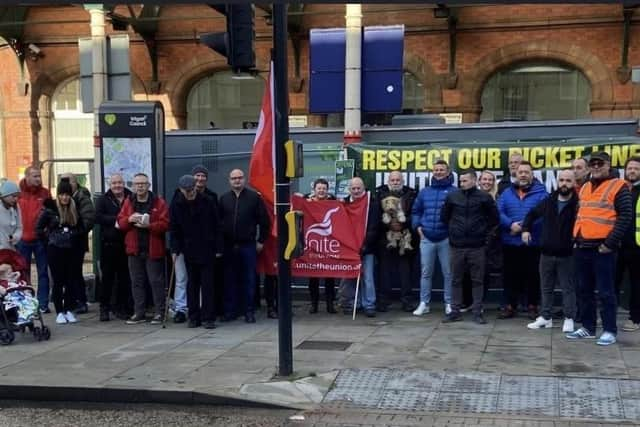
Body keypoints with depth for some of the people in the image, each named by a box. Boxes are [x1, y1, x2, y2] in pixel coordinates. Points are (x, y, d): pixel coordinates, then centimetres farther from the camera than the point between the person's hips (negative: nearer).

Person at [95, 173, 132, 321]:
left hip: (125, 244, 1)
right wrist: (115, 219, -17)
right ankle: (104, 307, 13)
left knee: (124, 277, 6)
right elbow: (98, 217, -7)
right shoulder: (103, 200, 6)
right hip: (108, 244, -1)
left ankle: (121, 307, 16)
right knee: (107, 277, 4)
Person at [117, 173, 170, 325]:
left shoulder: (158, 202, -2)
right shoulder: (128, 202, 10)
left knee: (156, 281, 0)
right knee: (137, 282, 9)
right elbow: (120, 222, 9)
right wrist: (129, 219, -12)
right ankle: (139, 313, 17)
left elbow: (165, 224, -9)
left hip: (153, 249, -4)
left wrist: (149, 225, -22)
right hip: (134, 249, 4)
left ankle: (159, 313, 7)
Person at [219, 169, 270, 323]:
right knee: (229, 280, 5)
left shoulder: (254, 197, 1)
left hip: (248, 245, -2)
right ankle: (230, 310, 13)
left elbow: (264, 221, 1)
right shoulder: (224, 198, 8)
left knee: (249, 280, 2)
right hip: (229, 246, 2)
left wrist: (261, 240, -2)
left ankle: (249, 311, 10)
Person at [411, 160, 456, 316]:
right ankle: (424, 303, 13)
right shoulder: (424, 192, 12)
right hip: (427, 239, 3)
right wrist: (417, 226, 6)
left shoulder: (454, 191, -1)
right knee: (426, 272, 7)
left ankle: (449, 304, 13)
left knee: (448, 273, 4)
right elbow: (415, 211, 19)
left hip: (446, 239, -3)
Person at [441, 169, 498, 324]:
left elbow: (494, 218, 7)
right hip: (457, 245, 2)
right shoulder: (452, 196, 2)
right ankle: (455, 311, 15)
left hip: (477, 246, -2)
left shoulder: (485, 197, -2)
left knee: (477, 280, 4)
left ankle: (477, 312, 11)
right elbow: (444, 216, 14)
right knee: (456, 280, 7)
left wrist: (485, 232, 5)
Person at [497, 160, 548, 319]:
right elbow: (499, 213, -1)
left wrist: (525, 226, -20)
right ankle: (510, 306, 18)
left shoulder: (541, 193, -1)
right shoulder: (507, 193, 10)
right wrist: (511, 224, -18)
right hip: (510, 242, 3)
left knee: (532, 275, 6)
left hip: (533, 243, -3)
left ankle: (533, 306, 17)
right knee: (511, 275, 9)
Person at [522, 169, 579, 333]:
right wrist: (526, 229, 10)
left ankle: (569, 318, 14)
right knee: (546, 287, 13)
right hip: (546, 253, 5)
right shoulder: (548, 201, 5)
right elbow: (532, 214, 21)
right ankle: (545, 316, 23)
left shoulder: (578, 204, -11)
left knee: (568, 288, 5)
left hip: (567, 255, -5)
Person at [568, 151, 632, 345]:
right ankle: (588, 327, 22)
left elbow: (625, 217, -12)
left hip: (602, 247, -7)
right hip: (582, 247, 7)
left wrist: (610, 243, -16)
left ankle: (609, 330, 5)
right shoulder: (585, 187, 17)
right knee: (585, 290, 13)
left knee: (605, 291, -2)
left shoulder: (618, 186, -5)